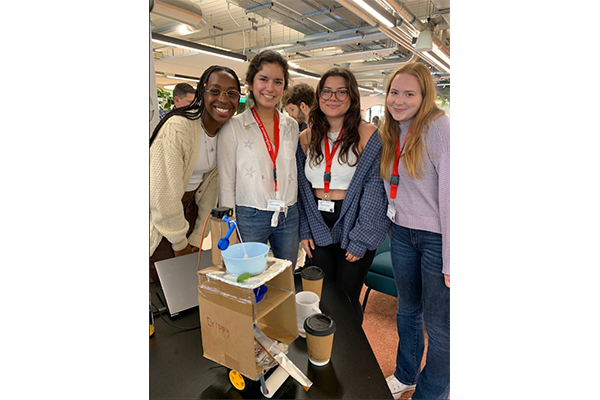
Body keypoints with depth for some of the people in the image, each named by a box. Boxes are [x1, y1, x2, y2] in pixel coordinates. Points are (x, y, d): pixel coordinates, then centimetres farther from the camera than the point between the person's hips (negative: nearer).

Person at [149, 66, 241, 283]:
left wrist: (196, 238, 2)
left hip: (189, 211, 6)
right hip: (160, 216, -6)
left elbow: (210, 188, 1)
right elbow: (164, 195, -24)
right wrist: (179, 243, -11)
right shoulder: (178, 127, -26)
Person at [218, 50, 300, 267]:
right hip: (250, 217, -4)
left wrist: (291, 210, 12)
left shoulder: (291, 126, 7)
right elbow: (226, 181, -4)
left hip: (288, 216, 4)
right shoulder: (234, 127, -6)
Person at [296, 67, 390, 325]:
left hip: (353, 226, -3)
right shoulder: (306, 138, 6)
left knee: (347, 299, 5)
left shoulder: (368, 135, -7)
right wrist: (304, 230, 2)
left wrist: (361, 240, -13)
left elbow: (375, 189, -10)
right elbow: (300, 188, 8)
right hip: (318, 229, 4)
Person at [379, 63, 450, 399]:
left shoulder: (440, 127, -15)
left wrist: (450, 260, -21)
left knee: (439, 325, 8)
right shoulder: (391, 134, 8)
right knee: (407, 309, 21)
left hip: (438, 237, -6)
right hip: (403, 234, 7)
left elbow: (450, 194, -20)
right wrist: (394, 223, 13)